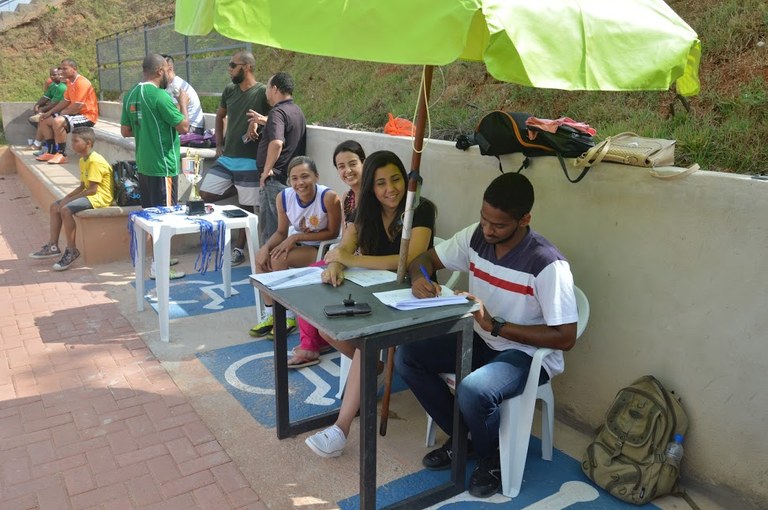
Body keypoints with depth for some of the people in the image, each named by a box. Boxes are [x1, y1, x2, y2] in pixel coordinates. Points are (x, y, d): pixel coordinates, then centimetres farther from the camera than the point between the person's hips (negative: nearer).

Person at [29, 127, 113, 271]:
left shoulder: (94, 161, -19)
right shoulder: (83, 160, 13)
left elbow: (92, 189, -23)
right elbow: (82, 186, 14)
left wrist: (69, 199, -17)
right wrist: (67, 197, 0)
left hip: (100, 196, -11)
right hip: (90, 194, 11)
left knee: (66, 210, -27)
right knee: (55, 206, 10)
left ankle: (71, 250, -14)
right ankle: (53, 246, 13)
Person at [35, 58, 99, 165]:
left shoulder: (81, 82, -18)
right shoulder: (70, 82, 12)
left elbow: (77, 107, -23)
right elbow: (65, 101, 17)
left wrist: (62, 112, -8)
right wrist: (49, 112, 9)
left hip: (87, 116, -11)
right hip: (75, 114, 11)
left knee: (58, 121, -34)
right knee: (44, 120, 12)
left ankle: (62, 154, -22)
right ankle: (52, 152, 14)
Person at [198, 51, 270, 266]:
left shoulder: (263, 92, -10)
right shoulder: (229, 90, 8)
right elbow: (220, 116, 23)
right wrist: (219, 143, 14)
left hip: (249, 162, -6)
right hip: (226, 158, 6)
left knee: (245, 207, 3)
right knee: (205, 193, 3)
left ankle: (238, 250, 16)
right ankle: (239, 190, 23)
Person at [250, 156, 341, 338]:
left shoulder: (328, 197, -26)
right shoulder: (283, 197, -10)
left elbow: (332, 232, -17)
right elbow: (281, 232, 1)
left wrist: (296, 237, -22)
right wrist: (266, 247, -21)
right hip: (296, 243, 6)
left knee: (277, 259, -24)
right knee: (262, 256, -16)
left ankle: (288, 316, -5)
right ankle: (270, 314, -2)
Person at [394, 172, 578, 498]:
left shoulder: (548, 265, -25)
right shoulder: (475, 236, -7)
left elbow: (565, 338, -22)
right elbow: (427, 259, 6)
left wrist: (495, 325, -27)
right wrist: (420, 279, -20)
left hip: (528, 354, -6)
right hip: (481, 340, 7)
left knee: (472, 391, -34)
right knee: (406, 357, -9)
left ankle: (492, 458, 1)